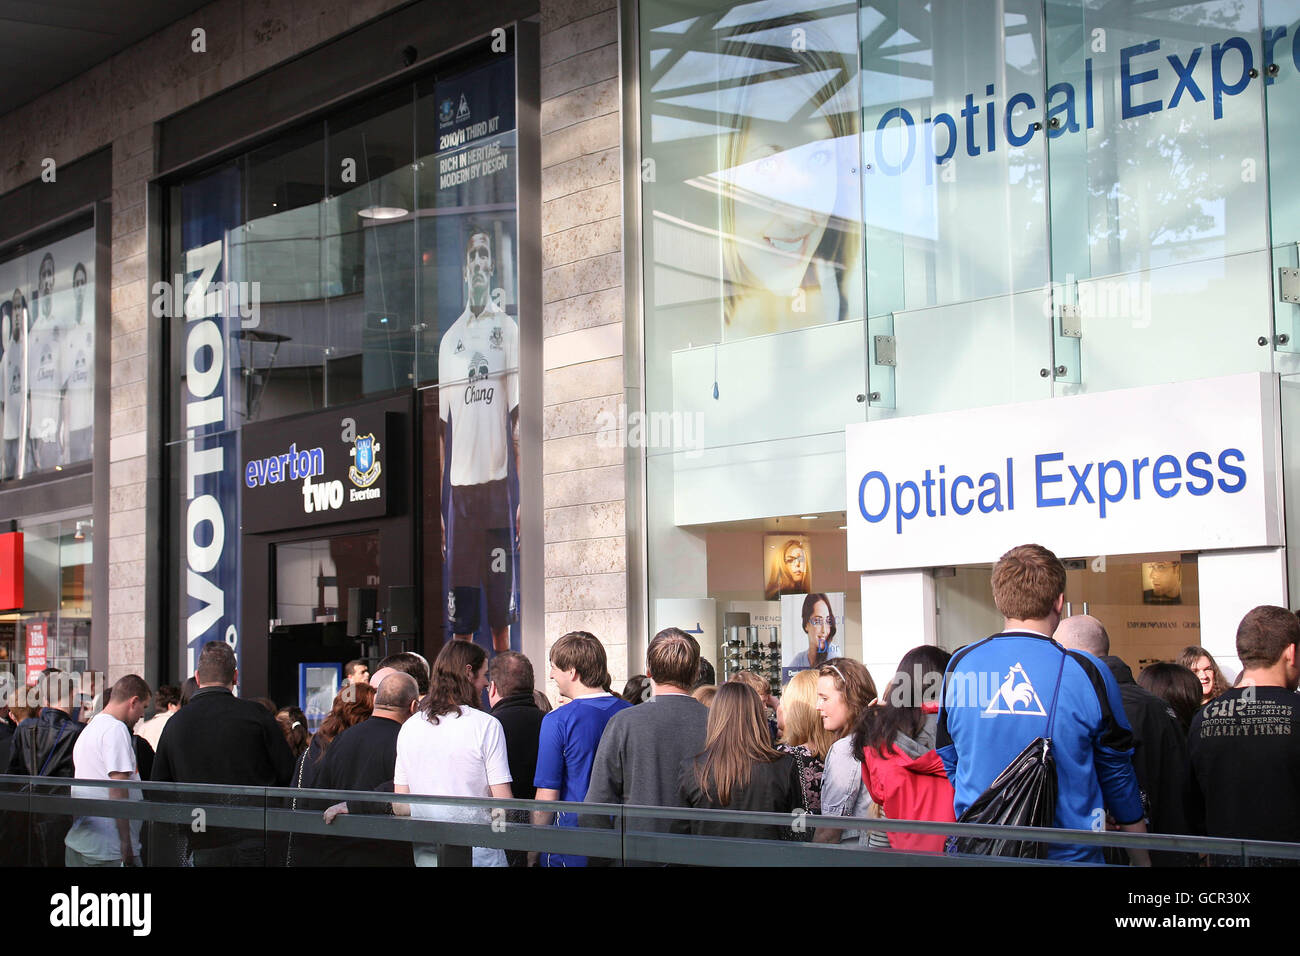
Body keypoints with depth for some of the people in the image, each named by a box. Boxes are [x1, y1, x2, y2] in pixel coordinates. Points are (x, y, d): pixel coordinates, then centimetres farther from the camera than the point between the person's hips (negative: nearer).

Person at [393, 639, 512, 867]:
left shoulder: (409, 727, 6)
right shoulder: (486, 725, -9)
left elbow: (399, 805, 8)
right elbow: (503, 803, -12)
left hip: (426, 854, 5)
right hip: (478, 855, -5)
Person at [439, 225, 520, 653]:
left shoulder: (508, 329, 3)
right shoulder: (449, 339, 13)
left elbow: (519, 419, -1)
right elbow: (441, 428, 14)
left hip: (497, 482, -3)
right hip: (458, 485, 3)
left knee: (501, 601, -2)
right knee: (459, 617, 4)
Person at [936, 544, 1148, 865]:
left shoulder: (959, 665, -2)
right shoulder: (1087, 672, -10)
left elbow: (947, 763, 8)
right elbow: (1119, 777, 0)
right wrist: (1142, 861, 13)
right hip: (1068, 853, -2)